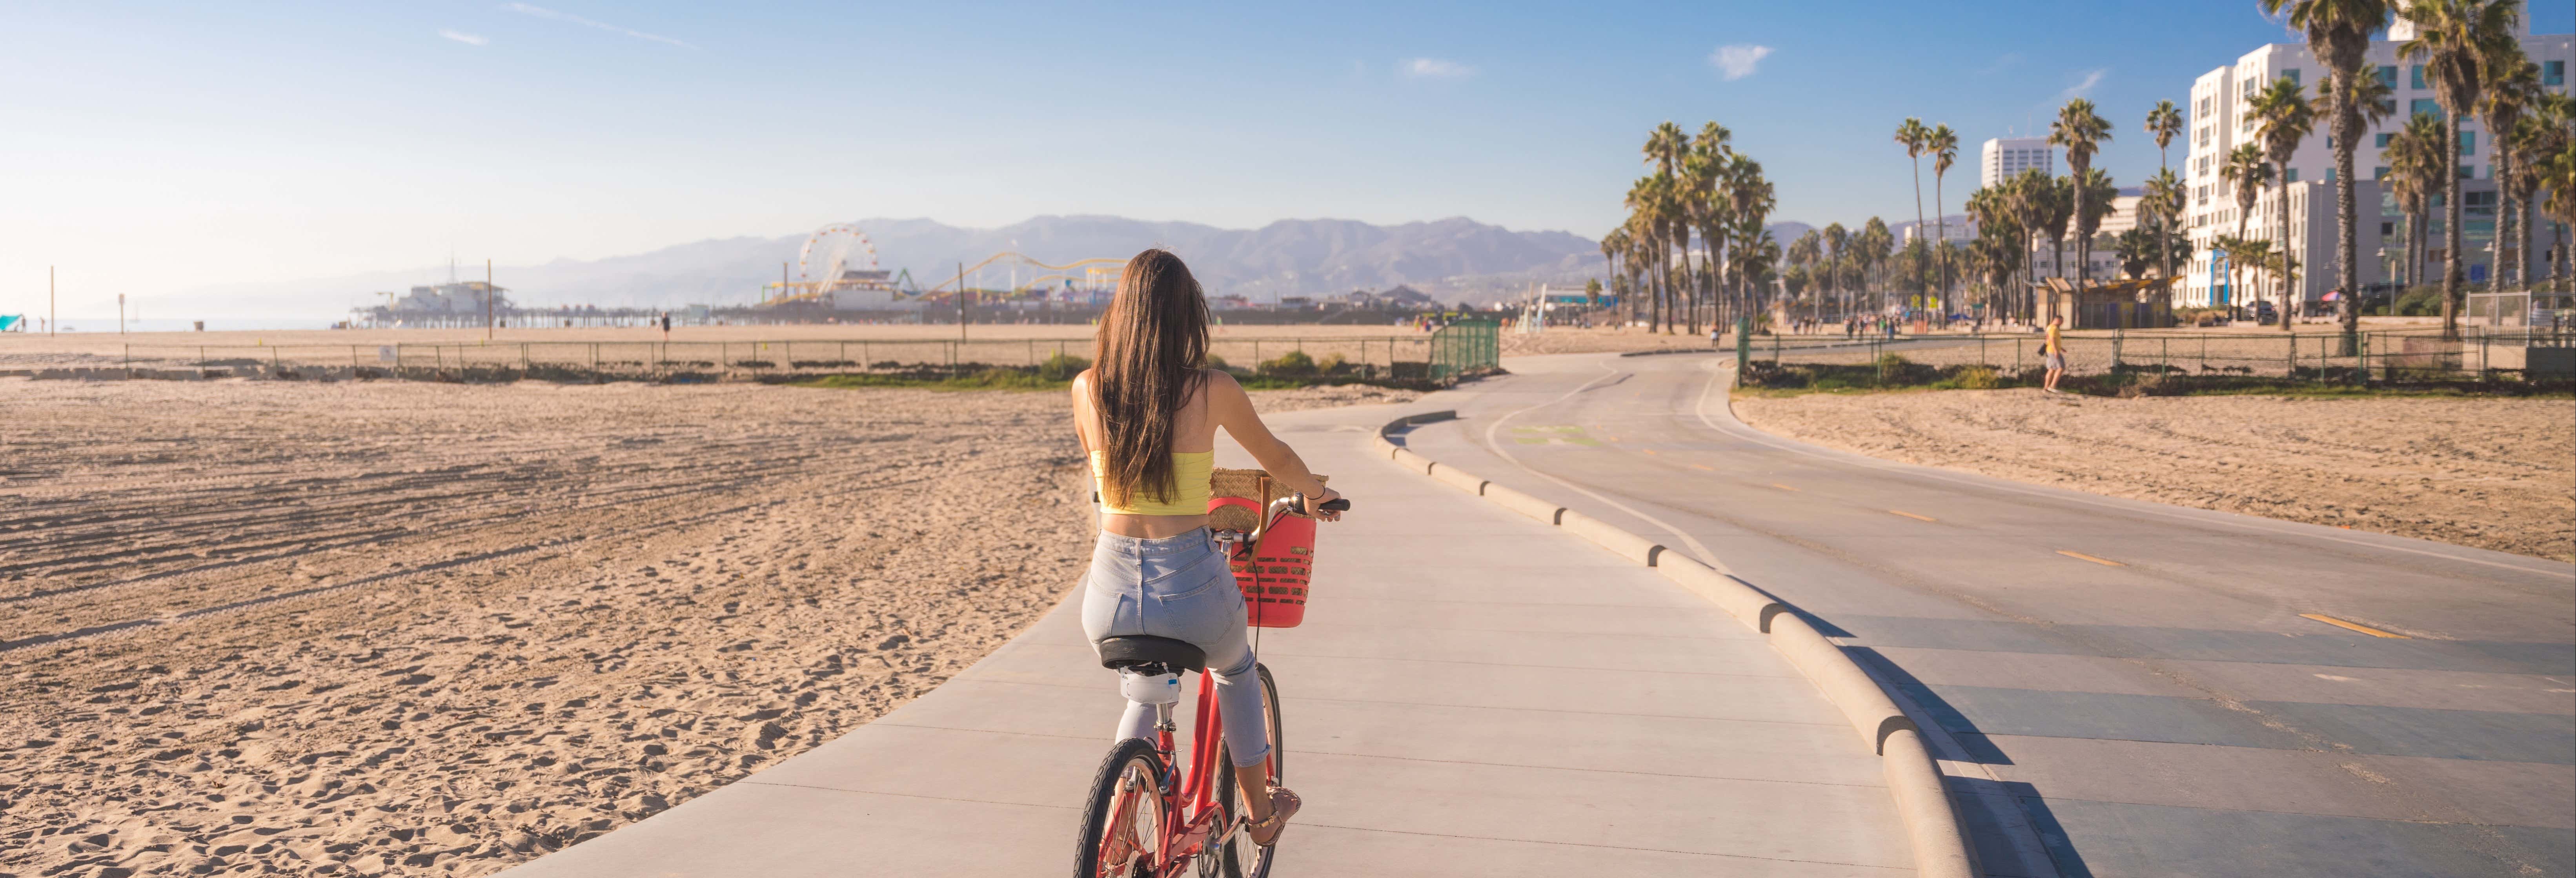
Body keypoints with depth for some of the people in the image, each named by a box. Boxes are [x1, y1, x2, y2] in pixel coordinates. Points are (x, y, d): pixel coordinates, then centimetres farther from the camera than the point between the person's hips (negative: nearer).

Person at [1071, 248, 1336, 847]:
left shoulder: (1087, 388, 1)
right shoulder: (1213, 390, -6)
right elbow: (1276, 460, 12)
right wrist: (1313, 493, 34)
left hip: (1111, 595, 2)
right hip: (1192, 589, -2)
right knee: (1235, 674, 33)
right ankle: (1260, 813, 45)